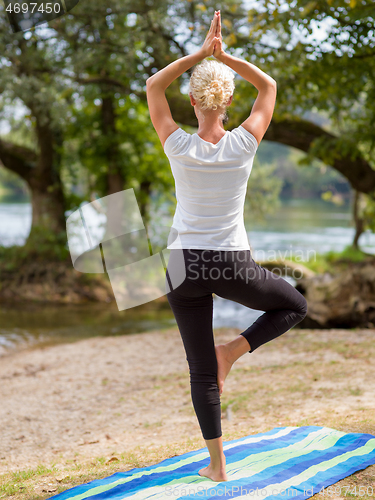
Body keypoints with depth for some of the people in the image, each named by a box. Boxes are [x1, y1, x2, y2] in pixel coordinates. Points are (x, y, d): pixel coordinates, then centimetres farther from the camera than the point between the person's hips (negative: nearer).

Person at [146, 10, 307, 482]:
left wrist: (201, 52, 3)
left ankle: (216, 463, 17)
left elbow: (153, 86, 7)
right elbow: (269, 85, 9)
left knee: (201, 371, 12)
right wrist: (223, 55, 4)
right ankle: (233, 349, 6)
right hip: (233, 266, -1)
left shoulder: (179, 146, -9)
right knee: (294, 305, 27)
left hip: (185, 266, 1)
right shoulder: (244, 143, -9)